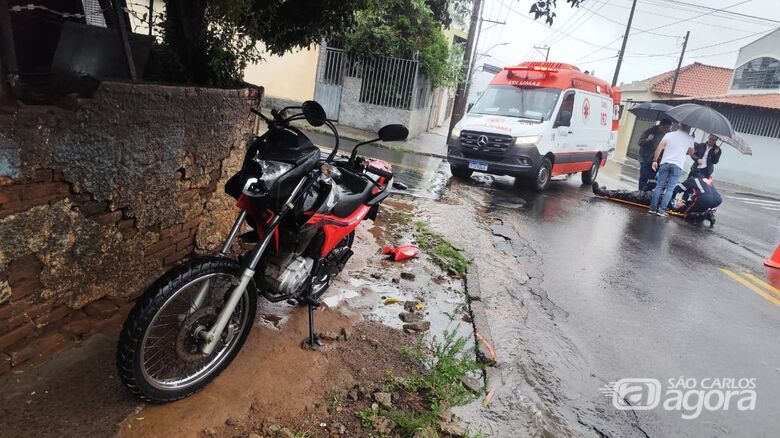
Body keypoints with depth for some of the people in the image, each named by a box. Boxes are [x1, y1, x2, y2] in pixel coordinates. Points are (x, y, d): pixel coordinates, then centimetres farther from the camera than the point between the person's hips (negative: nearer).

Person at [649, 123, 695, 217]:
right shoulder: (690, 139, 6)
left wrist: (654, 160, -3)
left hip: (665, 163, 1)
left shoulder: (669, 134, 6)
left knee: (659, 186, 5)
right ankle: (661, 210, -4)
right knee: (670, 189, 0)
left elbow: (659, 147, -5)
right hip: (677, 166, -1)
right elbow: (691, 152, 17)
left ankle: (653, 208, 3)